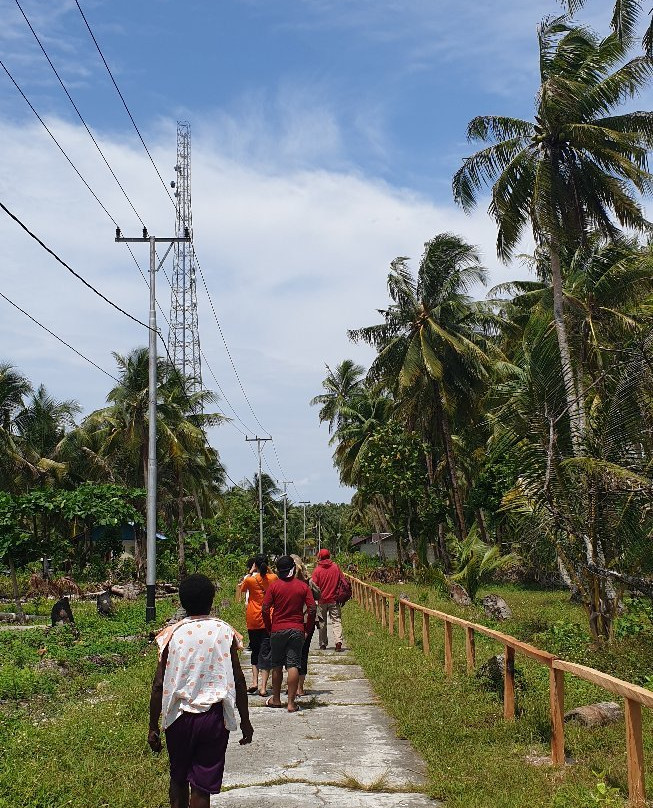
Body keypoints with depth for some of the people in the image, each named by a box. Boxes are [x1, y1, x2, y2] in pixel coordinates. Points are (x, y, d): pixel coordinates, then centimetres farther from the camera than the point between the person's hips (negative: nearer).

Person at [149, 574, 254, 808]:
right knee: (202, 787, 5)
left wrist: (153, 727, 5)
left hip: (179, 716, 1)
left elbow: (159, 685, -4)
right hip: (214, 717, -1)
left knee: (178, 779, 21)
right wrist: (245, 721, 8)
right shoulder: (225, 632, -5)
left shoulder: (172, 634, -4)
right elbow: (238, 680, -3)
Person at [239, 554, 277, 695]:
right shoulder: (273, 578, -3)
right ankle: (263, 686, -5)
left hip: (253, 621, -1)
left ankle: (254, 681, 4)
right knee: (265, 652, 1)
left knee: (255, 651, 16)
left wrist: (250, 572, 13)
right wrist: (268, 570, 15)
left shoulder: (250, 579, -8)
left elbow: (242, 588, 14)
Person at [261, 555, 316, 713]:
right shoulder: (303, 586, -1)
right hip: (297, 630, 0)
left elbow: (265, 609, -7)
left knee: (277, 666, 14)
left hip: (277, 630, 0)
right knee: (293, 665, 0)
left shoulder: (274, 586, -4)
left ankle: (276, 699, 26)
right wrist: (307, 630, 6)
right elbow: (312, 609, -4)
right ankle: (291, 703, -2)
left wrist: (269, 628, 6)